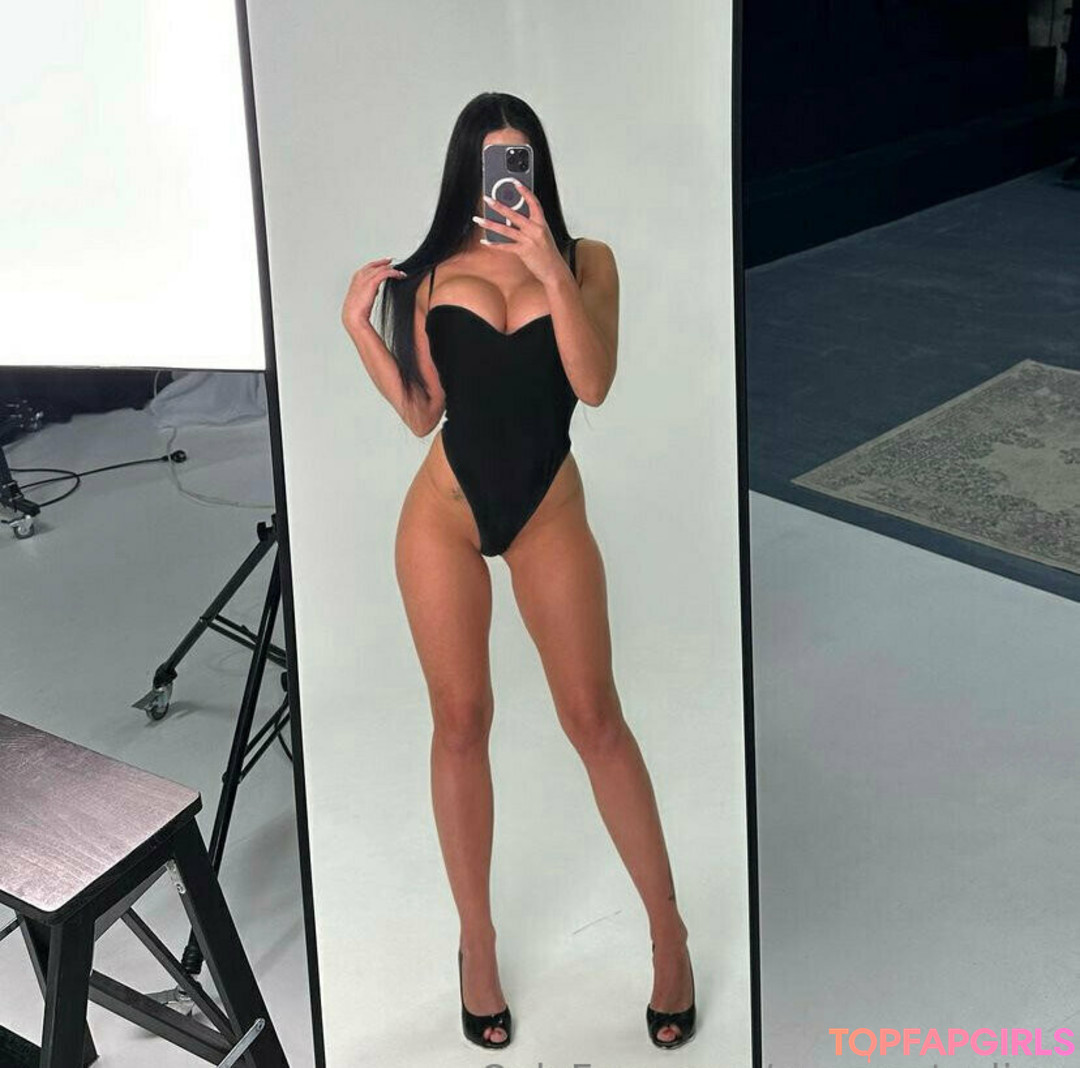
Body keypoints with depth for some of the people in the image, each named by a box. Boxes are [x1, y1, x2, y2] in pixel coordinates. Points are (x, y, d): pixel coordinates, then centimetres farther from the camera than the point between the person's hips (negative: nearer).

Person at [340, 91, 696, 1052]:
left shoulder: (587, 259, 1)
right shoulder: (433, 272, 5)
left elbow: (594, 385, -14)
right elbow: (420, 413, 4)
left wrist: (551, 270, -22)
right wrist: (360, 325, -6)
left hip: (549, 512, -1)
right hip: (445, 508, 1)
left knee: (594, 717, -2)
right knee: (461, 718, 4)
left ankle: (668, 932, 10)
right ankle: (477, 942, 16)